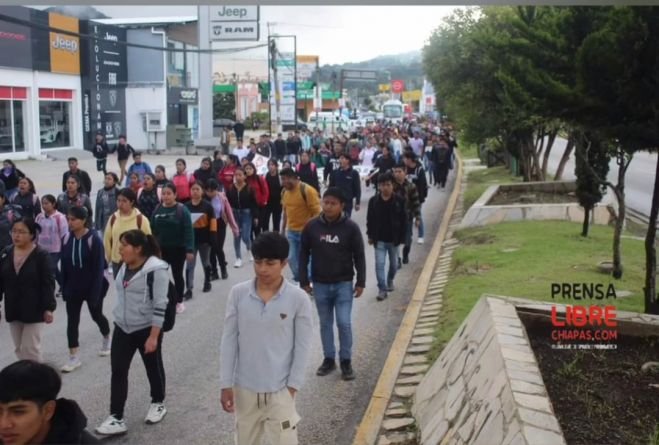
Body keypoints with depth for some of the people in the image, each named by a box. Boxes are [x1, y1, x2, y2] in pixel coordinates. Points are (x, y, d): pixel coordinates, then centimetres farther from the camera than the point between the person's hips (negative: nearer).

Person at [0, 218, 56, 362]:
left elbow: (48, 284, -13)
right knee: (19, 348, 14)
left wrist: (48, 308, -16)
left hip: (34, 310, -5)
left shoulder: (41, 255, -13)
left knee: (30, 348, -2)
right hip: (13, 310, 5)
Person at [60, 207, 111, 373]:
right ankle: (74, 357, 7)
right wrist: (64, 288, 3)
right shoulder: (66, 239, -3)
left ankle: (107, 339, 43)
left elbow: (99, 268, -17)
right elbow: (64, 266, 4)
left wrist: (95, 291, -19)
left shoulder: (93, 239, -18)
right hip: (73, 287, 4)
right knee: (72, 320, 1)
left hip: (92, 286, -4)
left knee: (96, 315, 15)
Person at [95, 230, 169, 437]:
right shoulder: (125, 267, 4)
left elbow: (160, 306, -20)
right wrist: (119, 319, 20)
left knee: (153, 368, 12)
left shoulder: (156, 269, -19)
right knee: (118, 371, 2)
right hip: (122, 328, 7)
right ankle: (116, 418, 6)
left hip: (147, 328, -7)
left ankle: (158, 404, 34)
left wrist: (153, 336, -21)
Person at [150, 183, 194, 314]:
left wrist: (189, 249, -20)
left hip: (178, 249, -3)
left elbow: (188, 231, -15)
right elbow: (153, 230, 6)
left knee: (177, 275, 9)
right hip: (161, 249, 4)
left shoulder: (182, 210, -12)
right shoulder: (157, 210, 1)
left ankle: (179, 302, 24)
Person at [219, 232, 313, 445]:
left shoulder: (298, 298, -12)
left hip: (280, 389, -2)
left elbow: (302, 347, -6)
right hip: (245, 387, 3)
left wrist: (292, 386, -7)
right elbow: (229, 341, -2)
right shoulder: (238, 293, -7)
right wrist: (226, 384, -2)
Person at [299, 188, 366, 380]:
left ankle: (346, 361, 13)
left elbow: (359, 256, -2)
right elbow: (304, 254, 3)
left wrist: (361, 282, -3)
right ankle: (329, 359, 25)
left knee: (344, 323, -4)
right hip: (320, 284, 2)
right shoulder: (312, 226, -5)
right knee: (325, 324, 12)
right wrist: (304, 281, 2)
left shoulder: (351, 227, -9)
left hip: (343, 284, -2)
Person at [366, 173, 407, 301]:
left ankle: (390, 280, 43)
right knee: (379, 264, -5)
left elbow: (404, 220, -5)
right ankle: (382, 289, 0)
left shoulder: (399, 201, -10)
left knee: (394, 263, 17)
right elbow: (370, 220, 2)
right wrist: (370, 235, 3)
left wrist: (402, 237, -6)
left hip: (393, 239, 0)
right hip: (379, 239, 0)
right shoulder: (373, 201, -7)